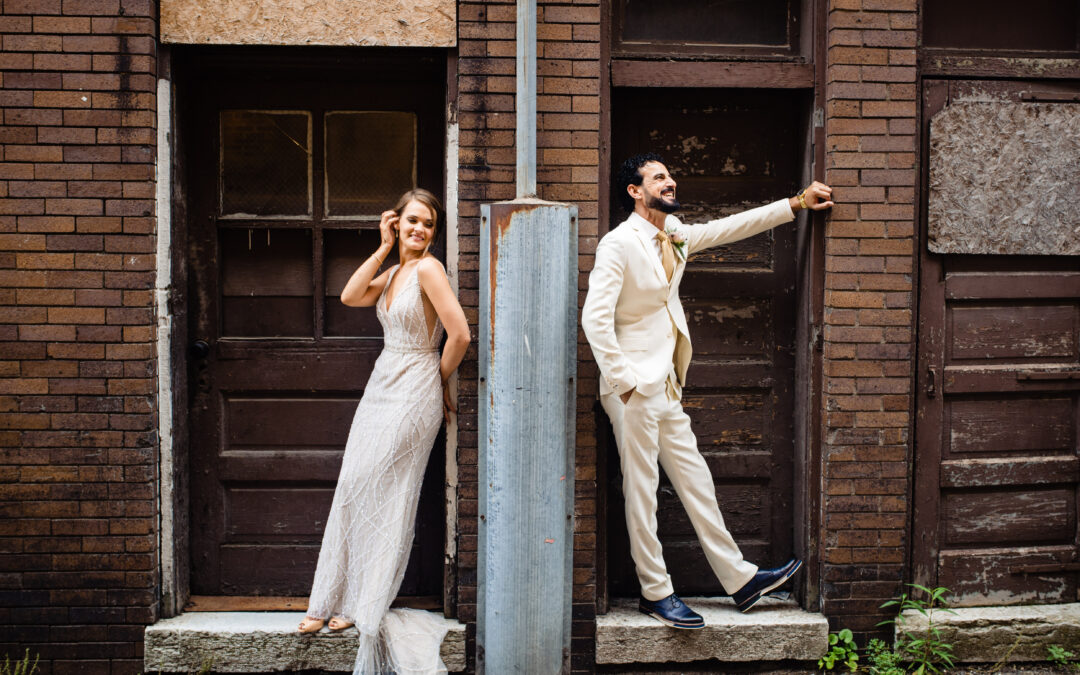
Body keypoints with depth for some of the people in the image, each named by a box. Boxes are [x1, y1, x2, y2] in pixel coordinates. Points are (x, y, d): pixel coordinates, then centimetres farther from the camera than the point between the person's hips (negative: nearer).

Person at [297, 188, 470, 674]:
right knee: (354, 489, 5)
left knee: (375, 489, -3)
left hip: (414, 392, -8)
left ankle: (364, 605, 10)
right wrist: (384, 248, -2)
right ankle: (335, 599, 13)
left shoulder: (428, 269, -13)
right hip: (381, 386, 8)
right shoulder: (393, 273, 12)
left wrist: (440, 378, -4)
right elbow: (350, 297, -2)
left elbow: (460, 334, -19)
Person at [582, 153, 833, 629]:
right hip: (635, 391, -8)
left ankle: (739, 579, 20)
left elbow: (730, 228, 23)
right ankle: (656, 593, 11)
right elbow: (595, 318, -18)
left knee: (696, 482, 12)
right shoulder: (619, 244, -12)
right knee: (642, 491, 0)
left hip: (666, 388, 8)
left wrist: (795, 204, 23)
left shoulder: (675, 237, 12)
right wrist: (622, 382, -18)